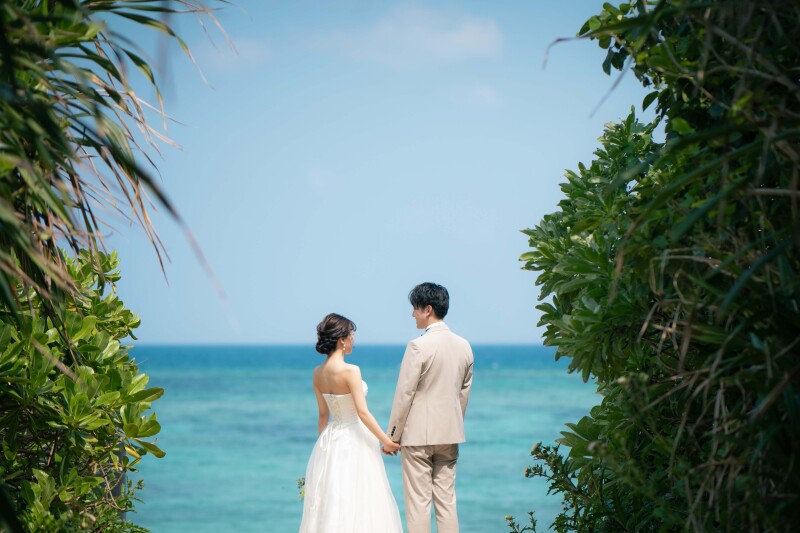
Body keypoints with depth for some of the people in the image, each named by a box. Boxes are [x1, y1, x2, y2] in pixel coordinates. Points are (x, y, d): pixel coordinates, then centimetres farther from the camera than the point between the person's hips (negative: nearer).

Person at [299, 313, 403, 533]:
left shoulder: (317, 373, 4)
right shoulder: (350, 371, -17)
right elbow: (363, 412, -19)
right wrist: (385, 441, -12)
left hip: (330, 440, 7)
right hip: (354, 440, -7)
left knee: (329, 500, 11)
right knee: (356, 501, -1)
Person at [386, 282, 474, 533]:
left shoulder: (419, 346, -15)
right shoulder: (464, 346, 6)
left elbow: (404, 394, -13)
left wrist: (392, 436, -5)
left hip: (418, 433, -6)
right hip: (450, 434, 7)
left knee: (418, 501, -1)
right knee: (446, 498, 11)